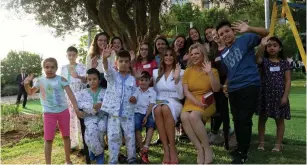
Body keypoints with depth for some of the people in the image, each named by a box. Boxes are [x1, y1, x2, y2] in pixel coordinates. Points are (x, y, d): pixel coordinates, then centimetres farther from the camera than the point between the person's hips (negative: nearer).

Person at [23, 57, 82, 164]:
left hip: (63, 111, 0)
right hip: (49, 114, 0)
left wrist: (76, 108, -21)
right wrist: (26, 84, -6)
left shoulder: (61, 80, -7)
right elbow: (30, 92, 16)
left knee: (66, 136, 12)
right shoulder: (40, 81, 0)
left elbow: (70, 94, -12)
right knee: (48, 139, -1)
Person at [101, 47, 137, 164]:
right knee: (113, 137, 2)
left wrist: (134, 99, -10)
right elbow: (107, 68, -22)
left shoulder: (132, 79, 8)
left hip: (128, 113, 2)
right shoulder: (112, 75, 1)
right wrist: (104, 58, -44)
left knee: (130, 137, 8)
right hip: (113, 112, -2)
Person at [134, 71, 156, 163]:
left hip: (148, 113, 0)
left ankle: (146, 147, -37)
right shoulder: (136, 90, 14)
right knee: (136, 124, -31)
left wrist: (146, 116, -17)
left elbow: (151, 105, -1)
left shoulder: (152, 92, 11)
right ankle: (141, 149, -23)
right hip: (137, 112, 0)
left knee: (151, 123, -32)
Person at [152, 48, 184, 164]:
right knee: (157, 110, -36)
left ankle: (173, 148, -31)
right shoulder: (156, 72, 15)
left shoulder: (180, 72, 6)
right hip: (159, 102, 2)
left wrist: (176, 79, -12)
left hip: (174, 103, -2)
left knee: (166, 109, -39)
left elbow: (181, 95, -2)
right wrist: (158, 102, 2)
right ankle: (166, 149, -33)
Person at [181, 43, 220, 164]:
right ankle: (200, 149, -22)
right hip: (191, 102, 3)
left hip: (207, 103, -2)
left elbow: (216, 89, -9)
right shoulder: (188, 71, 9)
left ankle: (207, 149, -19)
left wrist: (210, 73, -18)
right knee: (184, 117, -31)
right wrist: (196, 102, -16)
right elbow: (185, 91, -1)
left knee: (194, 116, -34)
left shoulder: (212, 70, 4)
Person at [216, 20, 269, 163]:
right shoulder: (223, 54, 18)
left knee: (245, 120, -6)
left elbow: (265, 33, -11)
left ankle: (242, 153, 4)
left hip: (249, 86, -7)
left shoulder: (245, 39, -1)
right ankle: (240, 148, 28)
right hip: (233, 90, 7)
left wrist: (249, 29, -29)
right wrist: (226, 84, 9)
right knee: (237, 120, 13)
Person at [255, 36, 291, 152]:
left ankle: (278, 144, 18)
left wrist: (285, 96, -8)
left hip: (279, 95, 0)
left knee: (280, 120, 7)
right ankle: (261, 142, 17)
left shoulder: (284, 62, 4)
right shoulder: (264, 60, 2)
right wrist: (262, 45, -38)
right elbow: (257, 59, -24)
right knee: (262, 118, 6)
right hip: (265, 94, 0)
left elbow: (288, 80, 1)